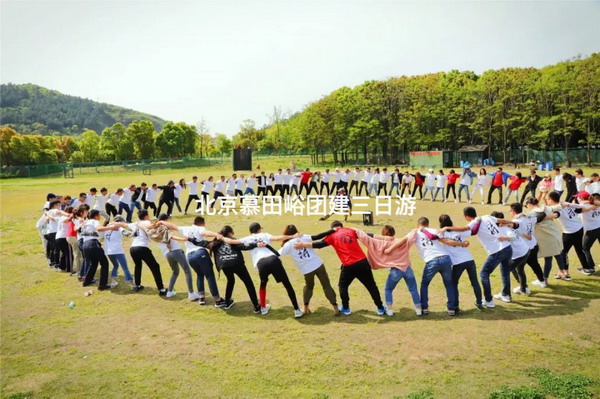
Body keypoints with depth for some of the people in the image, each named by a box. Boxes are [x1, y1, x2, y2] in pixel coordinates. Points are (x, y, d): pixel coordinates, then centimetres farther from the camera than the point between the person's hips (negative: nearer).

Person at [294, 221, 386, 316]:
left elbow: (320, 244, 0)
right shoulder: (351, 231, 15)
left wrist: (303, 245, 4)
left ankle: (346, 309, 27)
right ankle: (380, 308, 22)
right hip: (362, 262, 2)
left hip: (348, 266, -2)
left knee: (343, 286, 23)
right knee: (371, 285, 15)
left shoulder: (332, 236, 8)